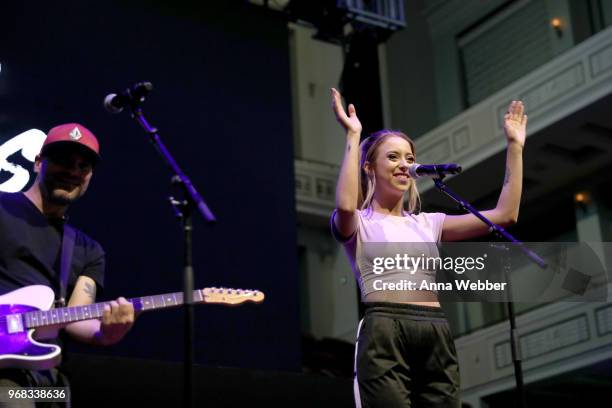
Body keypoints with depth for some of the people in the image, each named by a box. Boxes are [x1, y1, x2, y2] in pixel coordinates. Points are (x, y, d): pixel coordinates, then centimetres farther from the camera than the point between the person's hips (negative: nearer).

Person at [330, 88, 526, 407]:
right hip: (385, 336, -5)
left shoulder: (427, 223, 21)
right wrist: (353, 136, -16)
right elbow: (345, 206, -21)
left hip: (437, 340, 5)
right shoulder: (359, 223, 7)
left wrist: (514, 146, 14)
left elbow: (504, 215, 15)